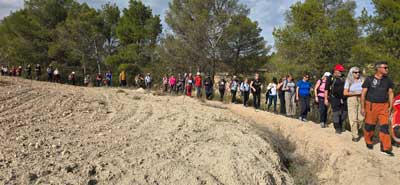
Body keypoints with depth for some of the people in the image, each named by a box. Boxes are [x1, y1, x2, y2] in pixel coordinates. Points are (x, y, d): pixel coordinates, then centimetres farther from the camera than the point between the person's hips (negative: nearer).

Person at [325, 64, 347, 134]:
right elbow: (326, 89, -3)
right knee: (336, 113, -1)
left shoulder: (343, 78, 11)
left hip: (343, 99, 5)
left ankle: (340, 125, 30)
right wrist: (326, 99, -7)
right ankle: (337, 128, 11)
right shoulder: (331, 79, -2)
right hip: (335, 99, -4)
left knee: (344, 113, 8)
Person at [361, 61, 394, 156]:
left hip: (384, 106, 3)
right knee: (370, 126, 6)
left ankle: (385, 148, 3)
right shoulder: (369, 79, -5)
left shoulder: (388, 80, 7)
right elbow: (363, 94, -3)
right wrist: (362, 107, -5)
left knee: (385, 126, -2)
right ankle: (368, 142, 29)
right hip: (371, 105, -3)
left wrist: (390, 106, 4)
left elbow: (390, 93, 12)